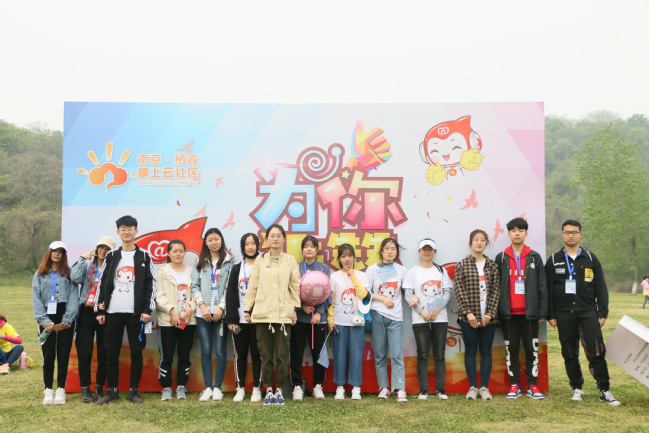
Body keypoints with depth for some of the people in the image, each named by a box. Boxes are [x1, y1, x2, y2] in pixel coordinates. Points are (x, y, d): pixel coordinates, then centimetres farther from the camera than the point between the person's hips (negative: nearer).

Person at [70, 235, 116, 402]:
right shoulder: (87, 265, 9)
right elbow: (75, 278, -10)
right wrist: (82, 259, -8)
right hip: (86, 312, 1)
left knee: (103, 352, 3)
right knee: (84, 352, 0)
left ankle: (99, 388, 16)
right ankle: (85, 389, 9)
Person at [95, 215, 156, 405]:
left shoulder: (144, 256, 5)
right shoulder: (111, 256, 10)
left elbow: (151, 284, 1)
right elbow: (102, 283, 10)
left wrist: (148, 310, -7)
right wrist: (99, 310, 4)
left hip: (136, 312, -2)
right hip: (113, 311, 2)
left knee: (136, 352, 2)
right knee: (111, 352, 5)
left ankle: (134, 391, 12)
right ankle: (112, 391, 15)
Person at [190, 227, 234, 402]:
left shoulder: (229, 261, 3)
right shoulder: (200, 262, 12)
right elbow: (195, 286, 7)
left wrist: (221, 307, -10)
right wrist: (202, 306, -5)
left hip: (221, 312, -2)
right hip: (203, 313, 2)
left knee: (221, 351, -1)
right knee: (205, 351, 4)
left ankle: (217, 387, 8)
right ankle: (207, 387, 10)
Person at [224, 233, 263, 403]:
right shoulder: (236, 269, 10)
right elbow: (230, 295, 5)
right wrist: (231, 319, -4)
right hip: (239, 319, 2)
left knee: (257, 354, 2)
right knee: (240, 354, 7)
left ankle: (257, 389, 11)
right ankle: (240, 389, 16)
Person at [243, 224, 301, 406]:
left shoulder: (290, 260, 6)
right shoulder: (260, 260, 7)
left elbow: (295, 286, 9)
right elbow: (252, 286, 8)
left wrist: (295, 309, 6)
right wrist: (247, 309, 6)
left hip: (283, 313, 0)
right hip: (263, 313, 1)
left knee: (282, 355, -1)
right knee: (266, 355, 4)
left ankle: (279, 390, 11)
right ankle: (268, 391, 14)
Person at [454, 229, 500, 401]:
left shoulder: (492, 265, 8)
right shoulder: (462, 265, 2)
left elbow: (496, 290, 3)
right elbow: (459, 290, -4)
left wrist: (489, 313, -7)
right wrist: (468, 312, -12)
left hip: (488, 317, 2)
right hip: (468, 317, -2)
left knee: (486, 351, 6)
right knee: (470, 351, 3)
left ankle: (484, 387, 13)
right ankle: (472, 387, 11)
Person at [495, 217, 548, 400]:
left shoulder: (534, 257, 7)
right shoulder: (501, 258, 7)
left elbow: (542, 286, 6)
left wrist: (542, 312, 0)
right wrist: (496, 311, 0)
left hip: (529, 312, 0)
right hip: (508, 313, 0)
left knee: (532, 349, 4)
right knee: (511, 350, 5)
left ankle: (533, 385, 13)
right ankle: (514, 385, 13)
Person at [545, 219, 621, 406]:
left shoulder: (591, 259, 9)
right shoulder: (554, 260, 7)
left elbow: (600, 288, 8)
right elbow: (548, 290, 5)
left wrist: (603, 313, 1)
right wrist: (550, 315, -1)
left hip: (588, 312, 0)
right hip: (563, 315, 1)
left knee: (596, 352, -7)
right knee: (570, 354, 5)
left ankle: (604, 391, 2)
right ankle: (577, 388, 17)